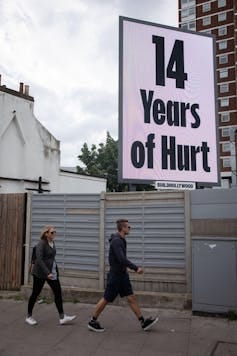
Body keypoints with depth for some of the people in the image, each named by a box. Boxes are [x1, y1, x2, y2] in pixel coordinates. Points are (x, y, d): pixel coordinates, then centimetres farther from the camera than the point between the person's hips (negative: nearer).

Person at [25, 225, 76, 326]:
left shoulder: (52, 242, 7)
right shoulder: (41, 244, -17)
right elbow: (39, 259, -26)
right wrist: (47, 273, -32)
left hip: (52, 271, 7)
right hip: (40, 272, -7)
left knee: (58, 292, -1)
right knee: (35, 294, 6)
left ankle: (62, 317, 1)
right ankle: (29, 317, 24)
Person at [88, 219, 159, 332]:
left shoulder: (121, 240, 8)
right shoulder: (116, 241, -22)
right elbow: (121, 259, -31)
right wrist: (136, 268, -28)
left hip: (122, 275, 9)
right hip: (115, 275, -9)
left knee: (131, 298, 9)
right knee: (106, 299, 4)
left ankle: (143, 323, 13)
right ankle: (92, 322, 20)